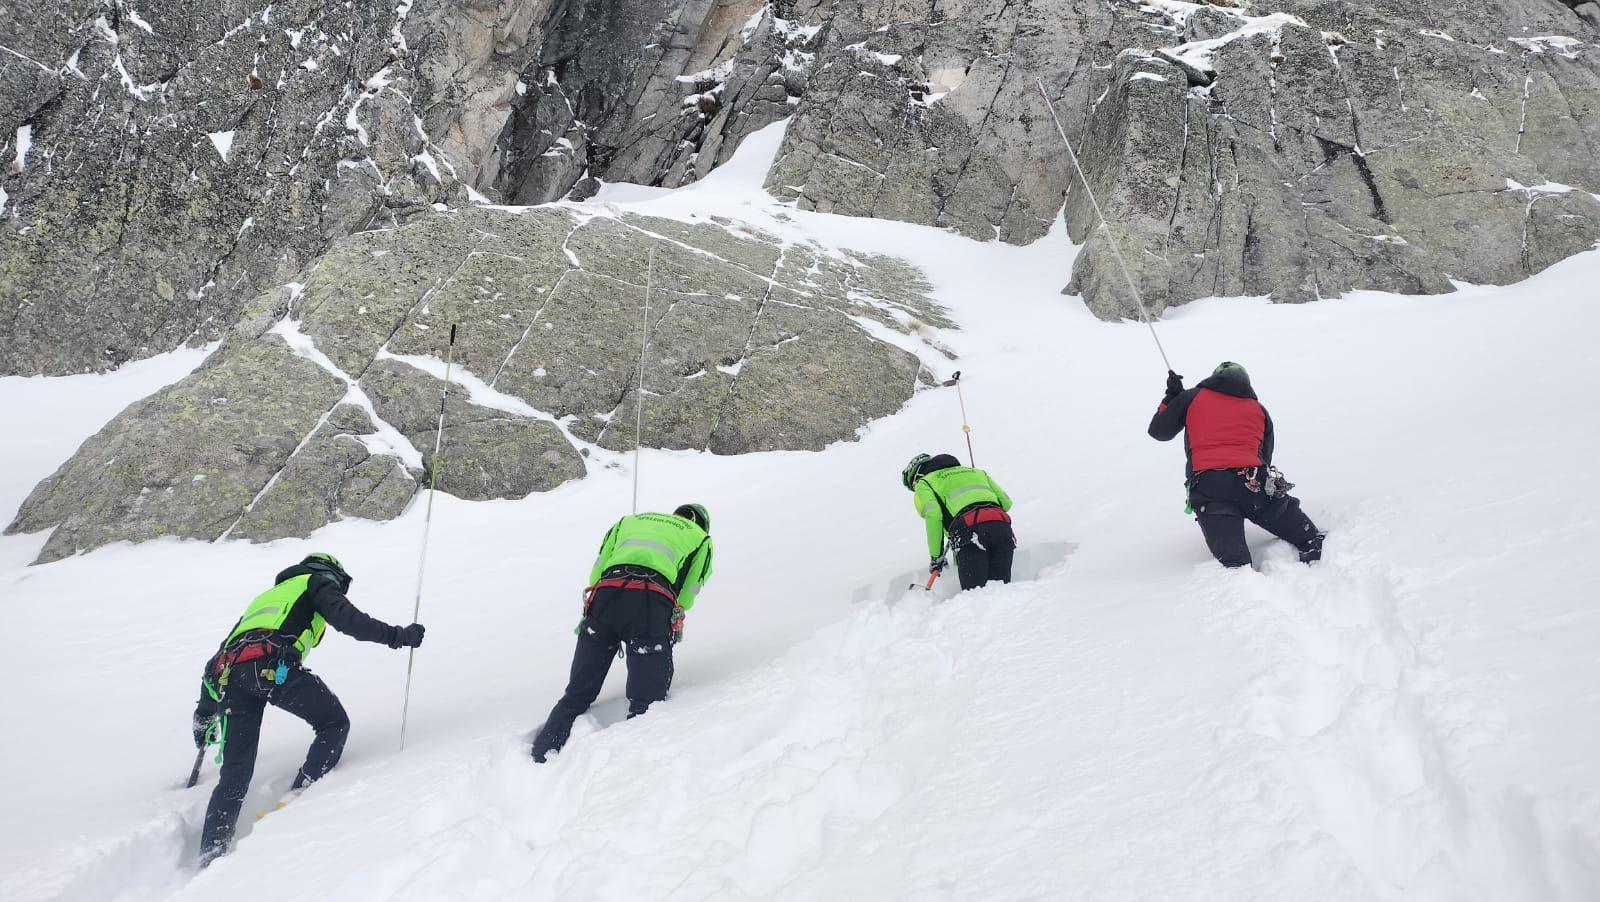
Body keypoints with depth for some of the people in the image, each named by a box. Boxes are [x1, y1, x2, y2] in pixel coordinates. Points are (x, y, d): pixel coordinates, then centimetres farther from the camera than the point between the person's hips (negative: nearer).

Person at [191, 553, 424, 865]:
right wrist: (398, 635, 7)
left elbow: (223, 652, 39)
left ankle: (210, 857, 5)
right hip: (271, 665, -7)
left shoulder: (267, 595, 42)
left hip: (229, 670, 7)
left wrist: (205, 712, 42)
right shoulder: (319, 581, 23)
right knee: (334, 723, 9)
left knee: (235, 775, 11)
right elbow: (347, 619, 2)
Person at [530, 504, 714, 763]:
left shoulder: (628, 521, 36)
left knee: (577, 695, 12)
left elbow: (596, 570, 24)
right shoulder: (700, 538, 29)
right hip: (654, 602, -3)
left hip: (605, 595, 3)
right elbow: (687, 593, 17)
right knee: (646, 704, 1)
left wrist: (590, 614, 28)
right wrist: (675, 627, 32)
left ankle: (540, 759, 6)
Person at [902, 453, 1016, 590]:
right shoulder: (975, 471, 37)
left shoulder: (923, 484, 21)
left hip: (970, 530, -5)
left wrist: (936, 556, 6)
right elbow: (1006, 501, 26)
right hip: (1002, 526, 5)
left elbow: (933, 516, 1)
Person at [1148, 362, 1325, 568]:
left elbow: (1159, 431, 24)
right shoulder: (1259, 409, 25)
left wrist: (1171, 397, 36)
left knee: (1232, 558, -19)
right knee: (1310, 541, 15)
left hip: (1209, 488, -1)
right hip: (1254, 484, 2)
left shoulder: (1192, 398, 18)